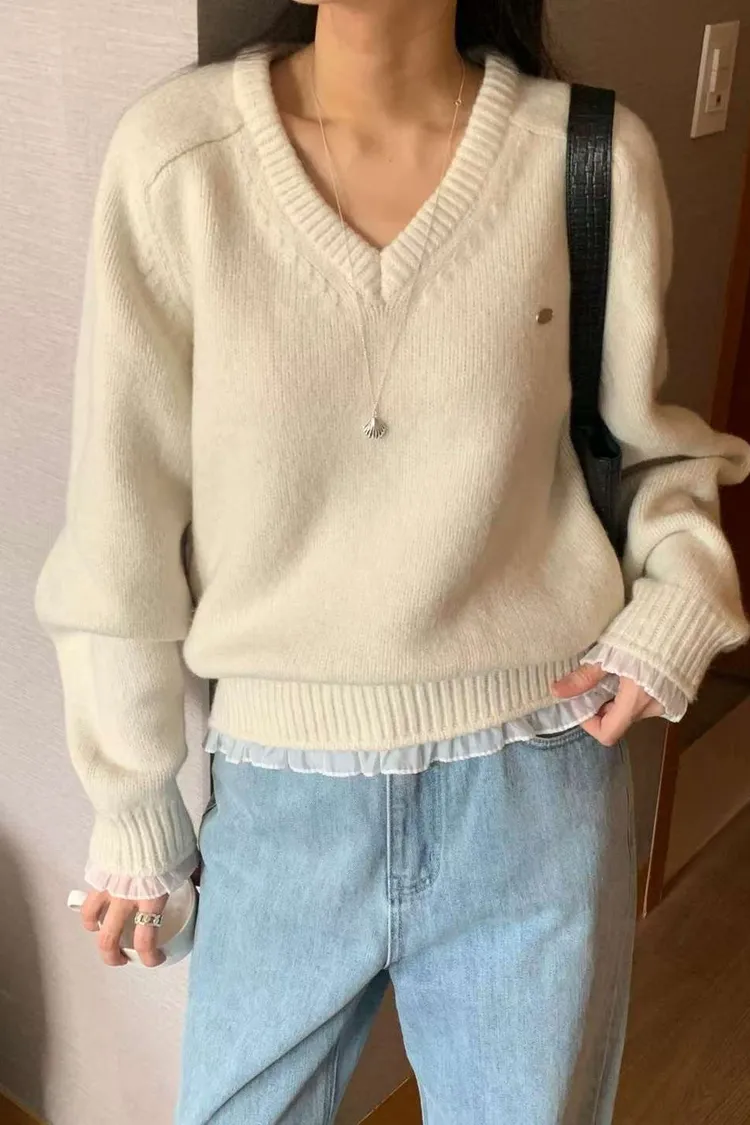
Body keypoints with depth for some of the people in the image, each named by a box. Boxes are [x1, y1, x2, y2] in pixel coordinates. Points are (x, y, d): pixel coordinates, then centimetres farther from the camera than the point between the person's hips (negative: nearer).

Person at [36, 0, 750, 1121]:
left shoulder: (596, 160, -10)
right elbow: (122, 523, -5)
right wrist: (133, 810, 4)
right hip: (281, 793, 0)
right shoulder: (176, 154, -12)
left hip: (537, 785, 1)